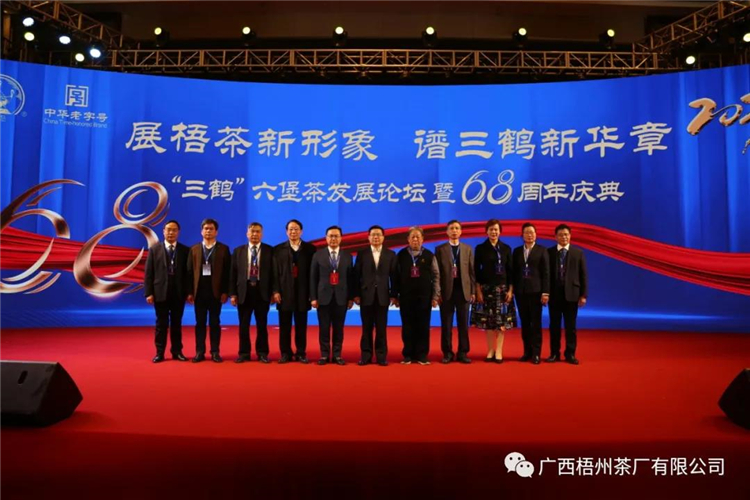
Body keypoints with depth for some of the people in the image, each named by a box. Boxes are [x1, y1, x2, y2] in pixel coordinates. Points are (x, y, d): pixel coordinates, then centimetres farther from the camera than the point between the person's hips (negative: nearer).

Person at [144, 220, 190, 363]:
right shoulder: (154, 249, 4)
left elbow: (188, 273, 2)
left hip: (178, 293, 0)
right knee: (161, 324, 6)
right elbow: (149, 273, 1)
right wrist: (148, 293, -6)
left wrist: (189, 292, -3)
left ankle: (177, 352, 16)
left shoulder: (185, 250, 4)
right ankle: (159, 353, 13)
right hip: (160, 292, 0)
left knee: (177, 324, 8)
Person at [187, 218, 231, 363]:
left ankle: (215, 352, 11)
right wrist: (190, 292, -1)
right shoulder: (194, 249, 9)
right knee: (200, 322, 6)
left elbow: (227, 272, -1)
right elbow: (190, 272, 5)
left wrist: (225, 292, -7)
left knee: (215, 322, 4)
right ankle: (200, 352, 13)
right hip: (199, 290, 2)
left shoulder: (223, 249, 3)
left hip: (215, 290, -2)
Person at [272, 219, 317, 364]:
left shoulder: (310, 248, 5)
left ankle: (301, 353, 15)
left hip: (303, 292, 0)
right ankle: (285, 353, 14)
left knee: (301, 325, 6)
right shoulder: (278, 249, 7)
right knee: (284, 325, 4)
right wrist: (276, 291, -7)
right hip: (284, 292, 0)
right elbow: (275, 272, 2)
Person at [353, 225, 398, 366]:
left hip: (383, 295, 0)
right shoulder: (362, 254, 5)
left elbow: (393, 276, 2)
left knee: (381, 328, 4)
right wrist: (356, 294, -4)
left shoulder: (390, 254, 6)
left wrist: (394, 295, -3)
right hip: (366, 295, 0)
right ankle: (366, 356, 12)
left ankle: (381, 356, 11)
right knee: (367, 328, 5)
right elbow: (357, 275, 2)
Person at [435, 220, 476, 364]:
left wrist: (472, 291, 2)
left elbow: (471, 271, 7)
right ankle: (447, 353, 12)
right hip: (447, 291, -1)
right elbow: (437, 272, 1)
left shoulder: (467, 249, 10)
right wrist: (437, 292, -5)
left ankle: (463, 353, 14)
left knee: (463, 324, 5)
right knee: (446, 324, 3)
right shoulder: (440, 249, 4)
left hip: (463, 290, 1)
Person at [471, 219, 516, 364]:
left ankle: (499, 351, 6)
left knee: (502, 321, 0)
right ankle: (490, 350, 13)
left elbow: (510, 270, 5)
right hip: (486, 288, -1)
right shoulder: (480, 248, 1)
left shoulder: (506, 248, 6)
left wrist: (510, 290, -3)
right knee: (488, 321, 2)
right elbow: (476, 270, -1)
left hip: (502, 288, 1)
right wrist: (478, 290, -7)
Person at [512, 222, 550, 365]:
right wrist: (512, 289, 2)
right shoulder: (517, 251, 11)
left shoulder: (542, 251, 1)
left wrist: (545, 292, -10)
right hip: (520, 292, 3)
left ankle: (536, 353, 6)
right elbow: (514, 272, 9)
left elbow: (545, 273, -3)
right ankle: (527, 351, 14)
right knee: (524, 323, 7)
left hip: (535, 291, -3)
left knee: (536, 323, 0)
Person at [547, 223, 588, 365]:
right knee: (554, 325, 6)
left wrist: (583, 295, -3)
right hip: (554, 294, 0)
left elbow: (583, 275, 2)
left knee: (570, 326, 6)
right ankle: (554, 353, 15)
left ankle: (570, 354, 15)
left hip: (571, 294, 0)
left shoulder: (578, 253, 4)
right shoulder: (549, 252, 2)